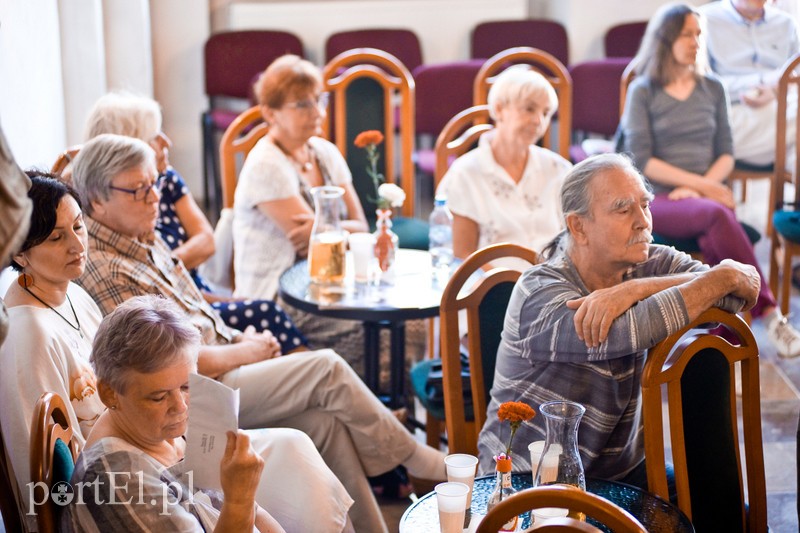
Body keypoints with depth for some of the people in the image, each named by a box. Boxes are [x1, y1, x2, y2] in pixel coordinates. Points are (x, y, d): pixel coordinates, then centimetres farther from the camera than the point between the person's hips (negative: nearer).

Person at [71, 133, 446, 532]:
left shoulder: (144, 240, 11)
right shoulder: (102, 271, -19)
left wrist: (238, 338, 5)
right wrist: (243, 352, -9)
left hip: (223, 363, 9)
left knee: (326, 421, -10)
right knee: (327, 369, -15)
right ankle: (414, 458, 4)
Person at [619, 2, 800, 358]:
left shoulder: (712, 89, 16)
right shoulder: (643, 91, 4)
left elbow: (726, 155, 12)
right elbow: (641, 159, -5)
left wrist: (700, 188, -9)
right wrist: (702, 185, -12)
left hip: (705, 196, 3)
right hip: (657, 200, -3)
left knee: (714, 241, -34)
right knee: (717, 216, -35)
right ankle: (769, 315, -34)